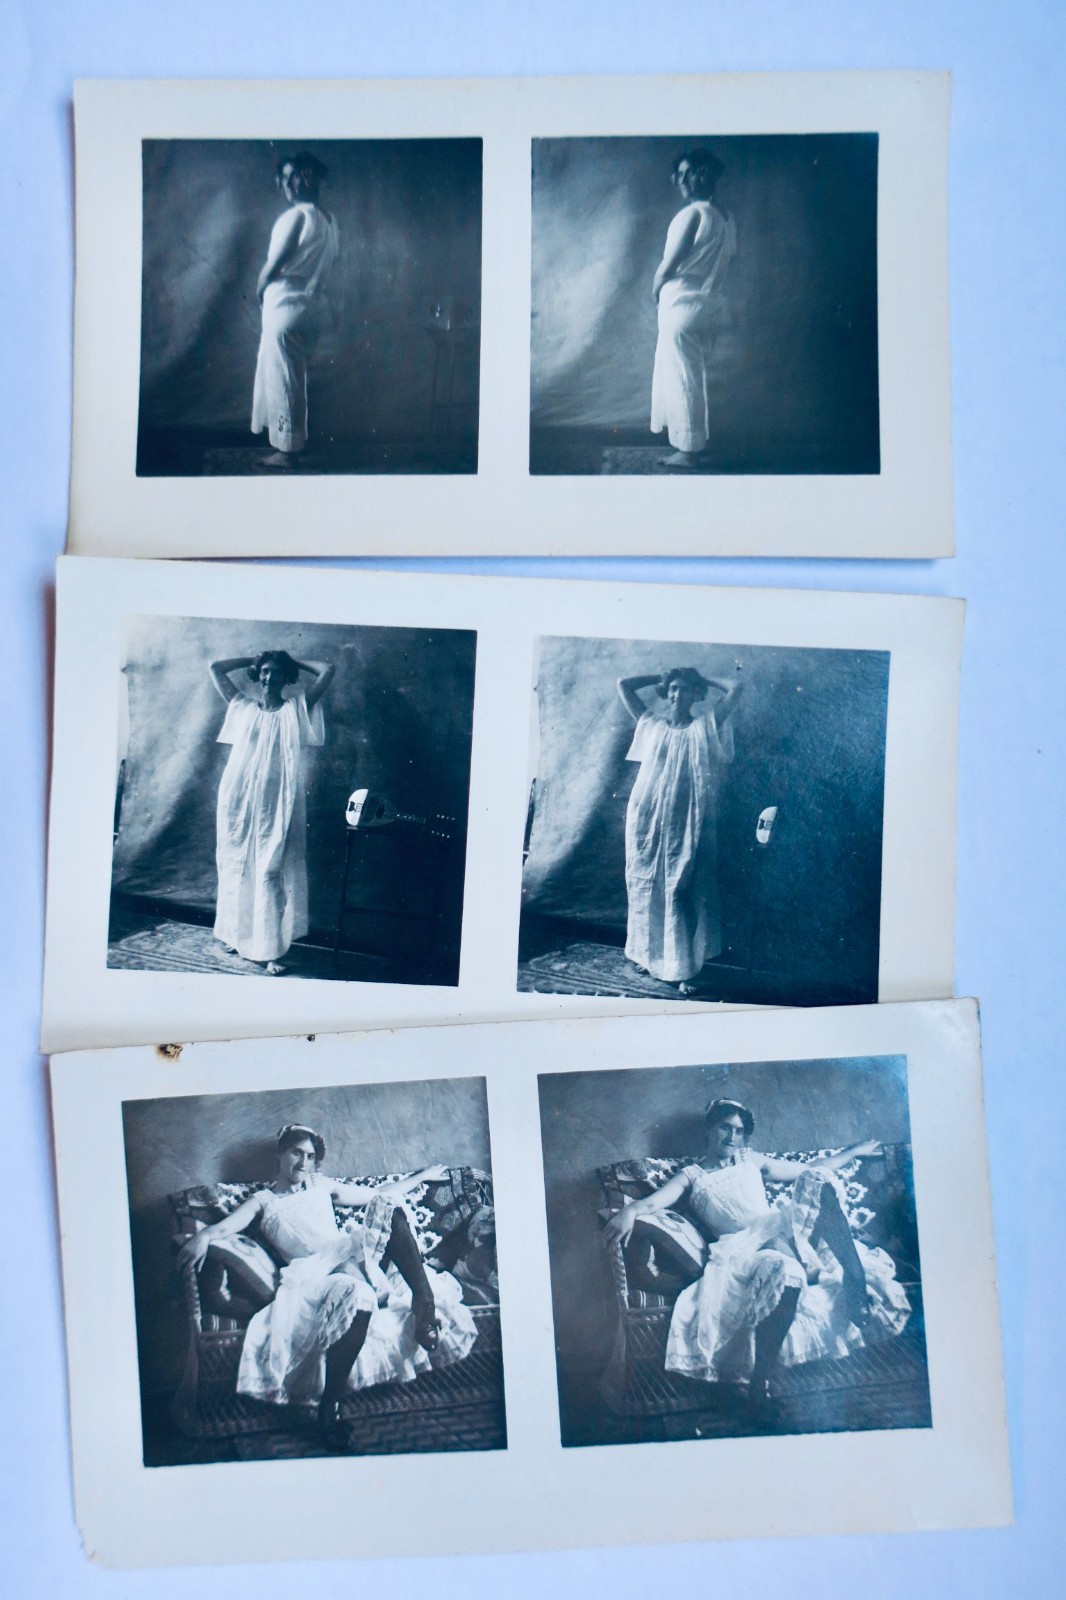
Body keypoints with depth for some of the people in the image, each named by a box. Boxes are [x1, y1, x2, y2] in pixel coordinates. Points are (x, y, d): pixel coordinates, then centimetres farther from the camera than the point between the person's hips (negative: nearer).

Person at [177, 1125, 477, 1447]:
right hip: (314, 1274, -4)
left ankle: (424, 1301, -31)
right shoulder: (263, 1200, 20)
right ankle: (329, 1406, -33)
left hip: (351, 1256, 5)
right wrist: (204, 1235, -26)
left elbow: (378, 1195, 38)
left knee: (387, 1204, -25)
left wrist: (422, 1175, 39)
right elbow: (227, 1225, -2)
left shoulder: (322, 1187, 31)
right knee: (358, 1296, -43)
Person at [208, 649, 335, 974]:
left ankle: (269, 950, -6)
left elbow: (328, 670, 3)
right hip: (239, 800, 2)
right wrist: (253, 659, 17)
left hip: (276, 803, -2)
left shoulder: (296, 710, 7)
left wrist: (293, 661, 15)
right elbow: (215, 667, 15)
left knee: (270, 873, -6)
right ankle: (234, 934, 22)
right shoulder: (243, 707, 12)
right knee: (236, 867, 8)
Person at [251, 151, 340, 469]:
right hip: (315, 305, 9)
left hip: (287, 306, -9)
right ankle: (293, 440, 22)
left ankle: (287, 450, 1)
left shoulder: (296, 216, -15)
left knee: (282, 379, -2)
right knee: (294, 379, 16)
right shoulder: (329, 220, 10)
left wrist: (259, 288, 6)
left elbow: (274, 264, -13)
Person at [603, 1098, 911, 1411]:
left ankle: (857, 1285, -25)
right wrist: (630, 1210, -27)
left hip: (784, 1234, 4)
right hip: (744, 1250, -4)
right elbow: (653, 1201, -3)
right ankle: (760, 1377, -29)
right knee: (786, 1272, -42)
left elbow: (810, 1170, 36)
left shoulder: (750, 1161, 29)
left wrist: (855, 1150, 37)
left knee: (817, 1178, -23)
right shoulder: (692, 1176, 17)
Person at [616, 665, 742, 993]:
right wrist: (660, 677, 16)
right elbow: (623, 684, 14)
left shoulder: (704, 728, 6)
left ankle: (681, 968, -2)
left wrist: (702, 679, 12)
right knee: (647, 889, 7)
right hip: (648, 821, 2)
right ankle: (648, 955, 20)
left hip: (685, 826, -2)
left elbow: (735, 687, 1)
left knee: (680, 893, -3)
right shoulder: (652, 726, 11)